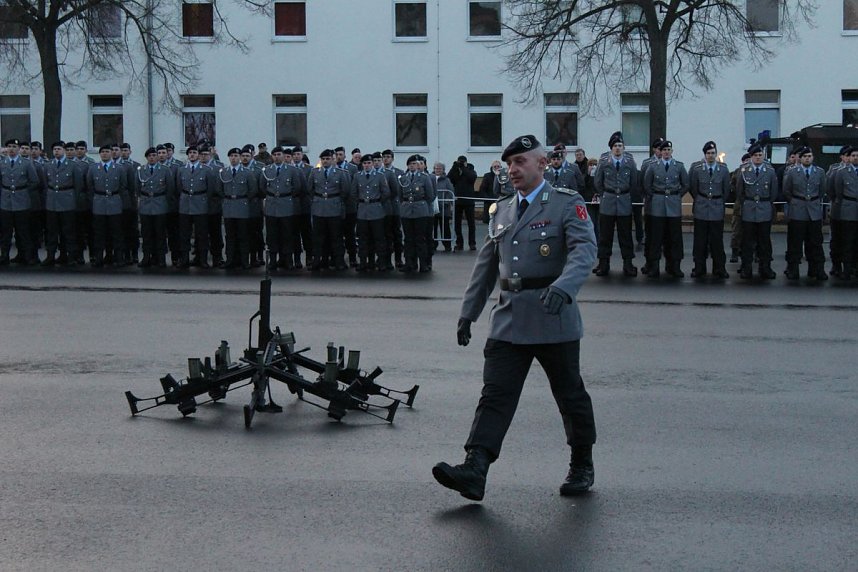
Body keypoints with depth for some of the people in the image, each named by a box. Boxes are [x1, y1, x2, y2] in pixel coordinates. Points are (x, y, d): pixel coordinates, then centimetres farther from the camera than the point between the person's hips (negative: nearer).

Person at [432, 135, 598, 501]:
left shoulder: (568, 204, -3)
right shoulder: (501, 210, 16)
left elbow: (584, 250, -19)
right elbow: (486, 265, 21)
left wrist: (562, 287, -37)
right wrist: (468, 312, 18)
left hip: (553, 318, -5)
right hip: (508, 319, 5)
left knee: (570, 395, 8)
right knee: (495, 394, -5)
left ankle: (582, 467, 25)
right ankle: (474, 471, -14)